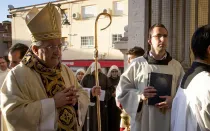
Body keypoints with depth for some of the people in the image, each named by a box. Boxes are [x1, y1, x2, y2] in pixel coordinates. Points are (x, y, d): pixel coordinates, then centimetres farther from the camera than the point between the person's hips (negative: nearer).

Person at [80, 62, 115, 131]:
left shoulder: (104, 77, 8)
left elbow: (111, 89, 4)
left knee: (102, 125, 3)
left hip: (102, 105, 2)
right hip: (90, 105, -1)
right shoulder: (86, 78, 3)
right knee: (91, 124, -1)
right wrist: (91, 92, -19)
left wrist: (102, 93, -11)